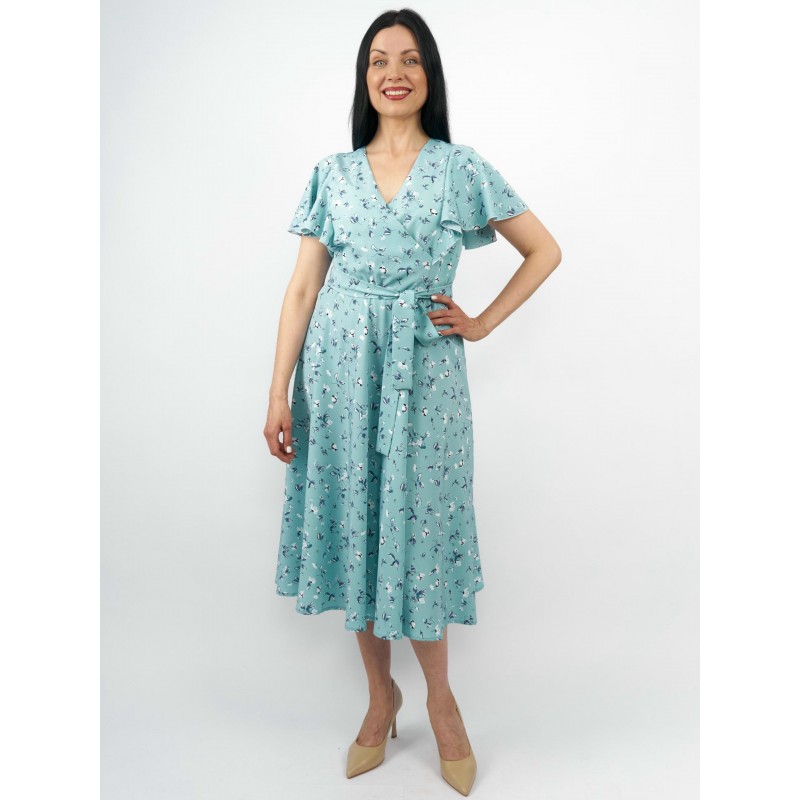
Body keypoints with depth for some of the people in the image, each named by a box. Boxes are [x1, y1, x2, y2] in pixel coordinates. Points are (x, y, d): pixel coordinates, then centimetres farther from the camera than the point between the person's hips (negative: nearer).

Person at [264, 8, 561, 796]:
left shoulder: (460, 168, 5)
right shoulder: (332, 173, 9)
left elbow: (545, 251, 10)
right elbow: (302, 287, 4)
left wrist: (483, 323, 2)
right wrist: (279, 392, -2)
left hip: (422, 370, -2)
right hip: (339, 368, 2)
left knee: (415, 529, 2)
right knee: (353, 526, 7)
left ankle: (440, 697, 26)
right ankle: (380, 694, 27)